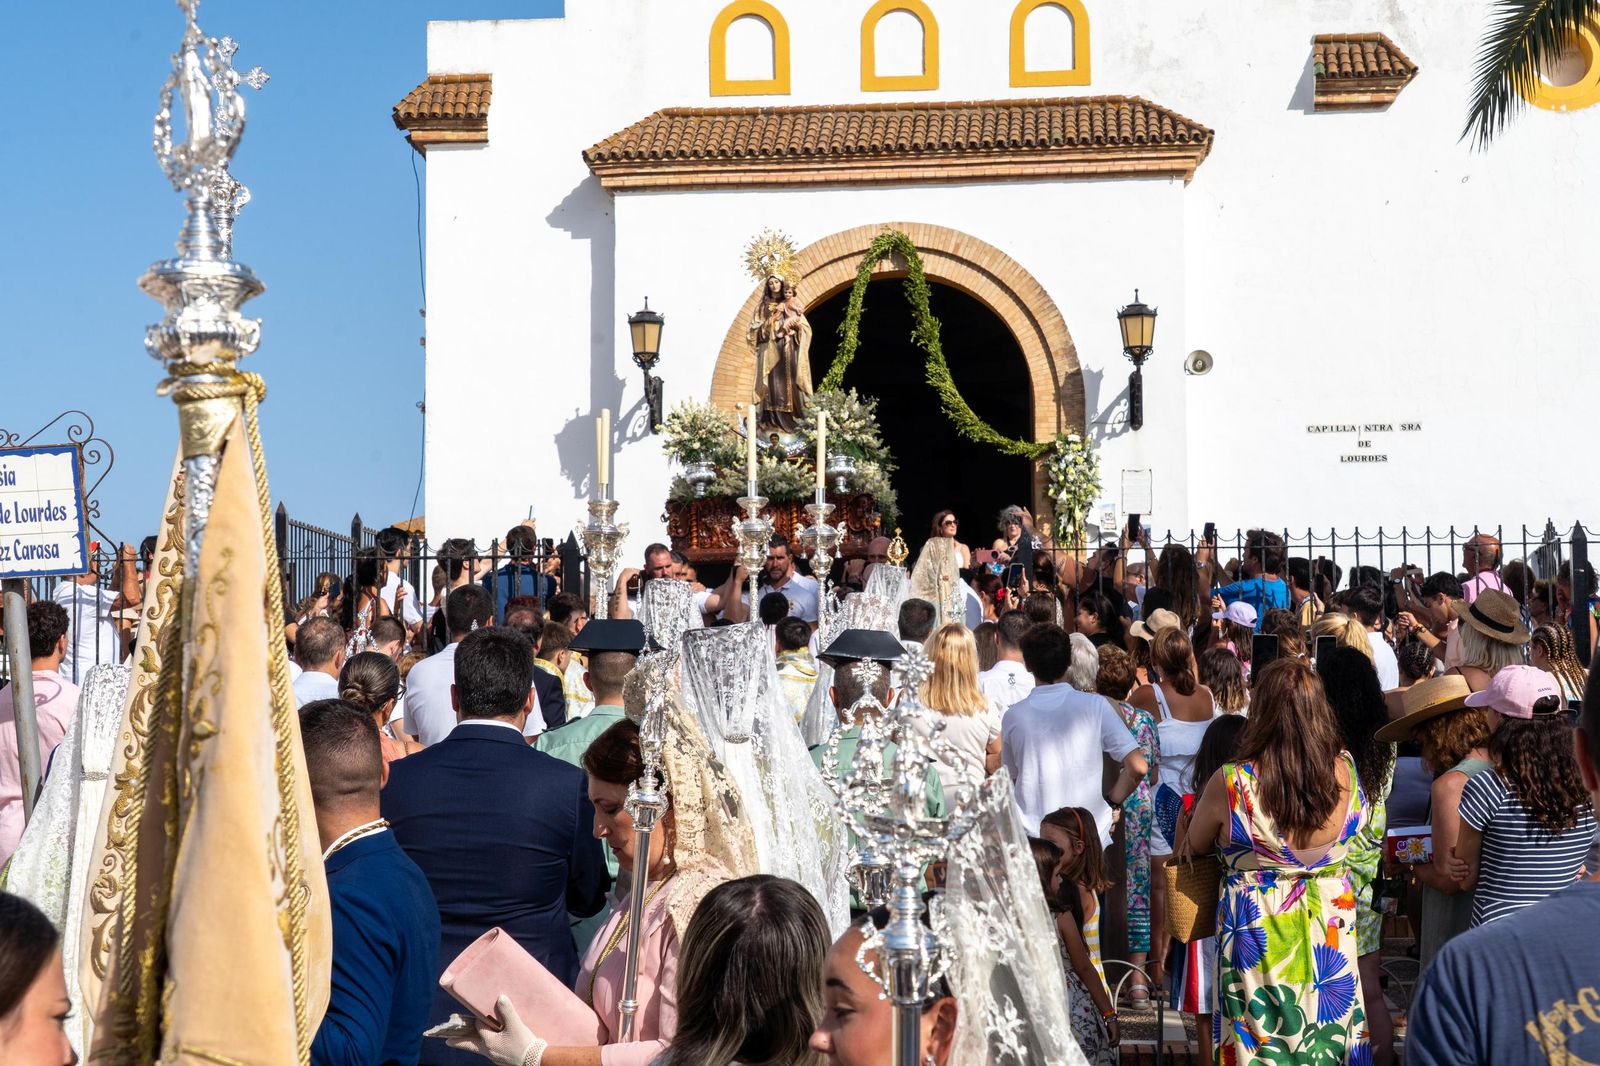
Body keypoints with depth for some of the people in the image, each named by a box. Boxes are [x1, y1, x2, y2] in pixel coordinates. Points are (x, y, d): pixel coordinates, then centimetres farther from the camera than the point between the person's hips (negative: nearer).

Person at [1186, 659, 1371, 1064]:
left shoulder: (1230, 783, -20)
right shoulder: (1345, 773, -11)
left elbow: (1196, 844, -2)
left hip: (1259, 935, -3)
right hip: (1331, 927, 3)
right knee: (1329, 1031, 18)